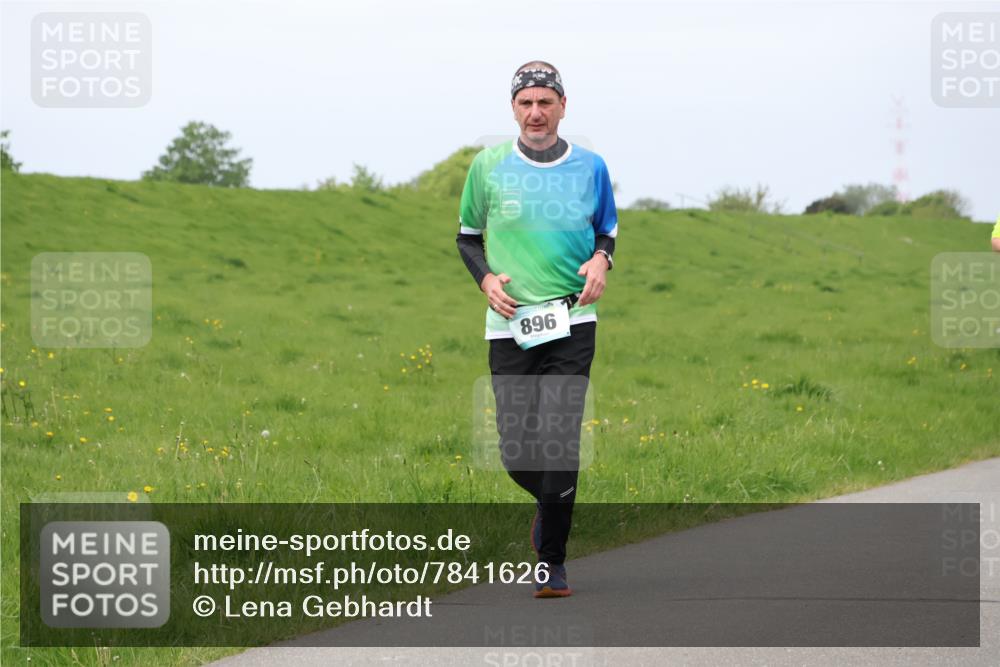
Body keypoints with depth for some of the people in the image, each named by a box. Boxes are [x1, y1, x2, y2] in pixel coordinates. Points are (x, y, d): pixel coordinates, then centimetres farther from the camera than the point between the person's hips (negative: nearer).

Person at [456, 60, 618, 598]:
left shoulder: (590, 167, 5)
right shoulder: (489, 165, 4)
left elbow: (607, 228, 20)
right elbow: (467, 236, 16)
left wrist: (601, 260, -2)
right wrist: (486, 278, -3)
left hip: (572, 322, -1)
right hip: (509, 325, 1)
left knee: (559, 442, -11)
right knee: (517, 454, -1)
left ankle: (552, 561, -1)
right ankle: (551, 503, 34)